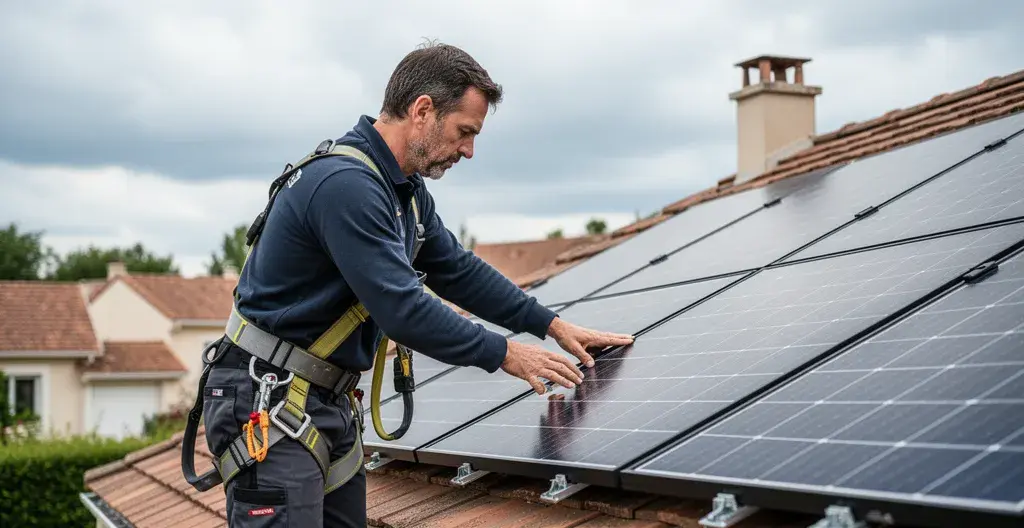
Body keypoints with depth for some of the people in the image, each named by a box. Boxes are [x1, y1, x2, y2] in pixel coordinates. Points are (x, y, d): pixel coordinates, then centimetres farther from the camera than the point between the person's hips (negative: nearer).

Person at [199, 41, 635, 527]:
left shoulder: (406, 190, 10)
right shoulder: (345, 184, -23)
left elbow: (459, 271, 19)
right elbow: (404, 310, -25)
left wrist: (552, 325, 15)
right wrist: (503, 354, -14)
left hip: (329, 398, 10)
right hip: (268, 403, -10)